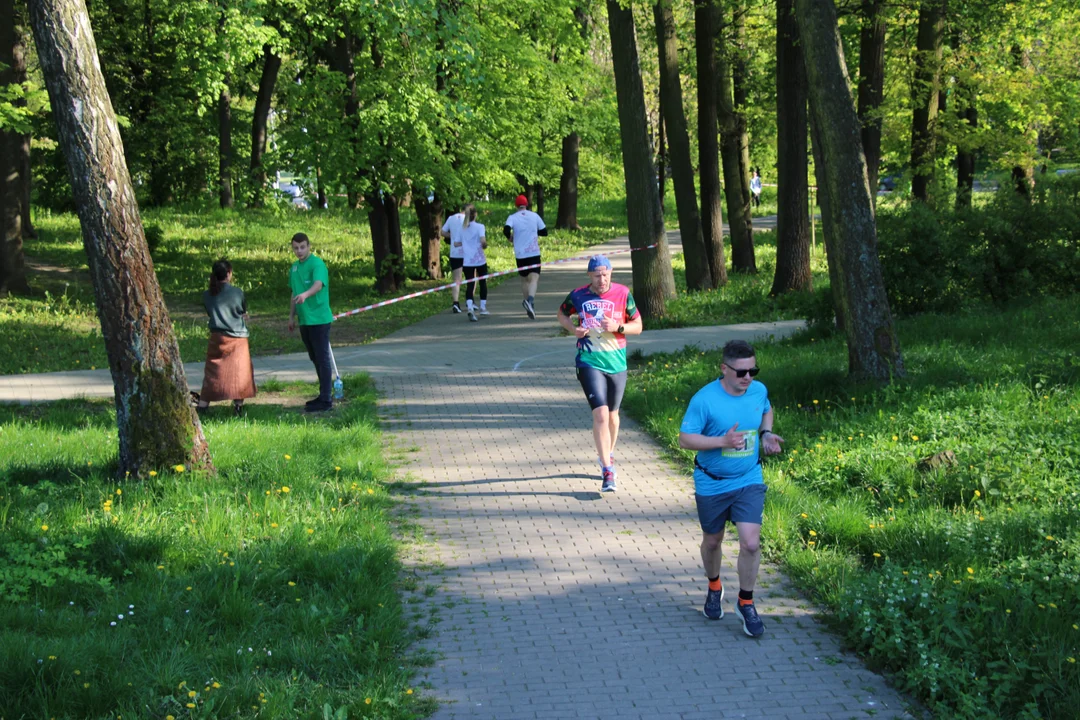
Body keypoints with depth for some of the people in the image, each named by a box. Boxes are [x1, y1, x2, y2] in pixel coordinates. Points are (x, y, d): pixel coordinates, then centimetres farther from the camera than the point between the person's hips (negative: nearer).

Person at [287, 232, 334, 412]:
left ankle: (326, 400, -2)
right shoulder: (294, 267, 14)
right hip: (304, 321, 8)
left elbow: (318, 284, -31)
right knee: (315, 359, 15)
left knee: (323, 359, -4)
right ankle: (323, 395, 24)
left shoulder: (317, 264, -12)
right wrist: (291, 316, 22)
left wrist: (305, 294, -49)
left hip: (319, 319, -8)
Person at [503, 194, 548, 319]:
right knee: (534, 278, -12)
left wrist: (510, 237, 3)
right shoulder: (534, 216, 4)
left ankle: (527, 301, 20)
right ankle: (530, 300, -36)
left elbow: (506, 230, -18)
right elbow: (544, 232, 8)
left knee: (524, 279, 18)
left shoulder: (512, 217, -1)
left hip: (520, 254, 1)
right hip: (534, 253, -1)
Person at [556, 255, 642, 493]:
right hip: (589, 363, -2)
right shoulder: (578, 295, -4)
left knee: (612, 414, 17)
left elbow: (638, 326, 2)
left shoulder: (623, 293, -3)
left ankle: (608, 455, 43)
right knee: (600, 414, -15)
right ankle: (607, 472, -14)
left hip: (617, 363, 2)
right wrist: (573, 328, -5)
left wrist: (618, 327, -18)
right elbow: (562, 314, 16)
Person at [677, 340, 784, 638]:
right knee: (712, 541, 17)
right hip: (712, 484, -2)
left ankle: (746, 603, 9)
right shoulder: (705, 399, -20)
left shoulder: (759, 391, -5)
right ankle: (714, 588, 47)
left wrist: (766, 433, -2)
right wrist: (723, 440, -29)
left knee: (751, 543, -10)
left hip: (749, 482, 2)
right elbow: (685, 438, -18)